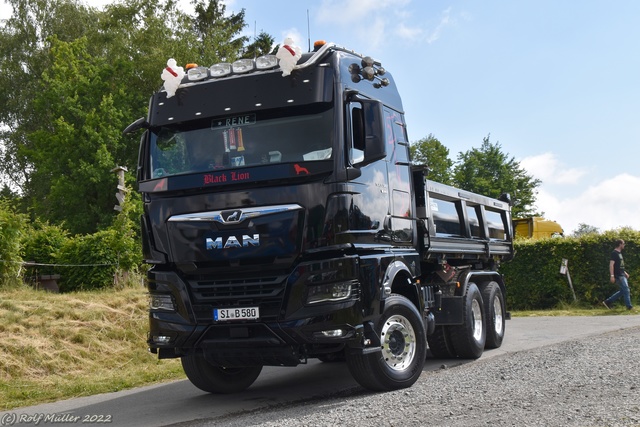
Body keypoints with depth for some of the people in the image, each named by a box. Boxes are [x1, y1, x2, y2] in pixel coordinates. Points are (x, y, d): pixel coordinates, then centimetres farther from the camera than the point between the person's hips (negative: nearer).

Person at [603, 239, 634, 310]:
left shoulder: (619, 253, 17)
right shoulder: (614, 253, -13)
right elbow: (611, 264, -19)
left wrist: (624, 272, 24)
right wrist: (612, 275, -24)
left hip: (622, 275, 10)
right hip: (618, 275, -10)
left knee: (623, 291, 10)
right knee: (626, 290, -6)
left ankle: (608, 301, 13)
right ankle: (629, 306, 2)